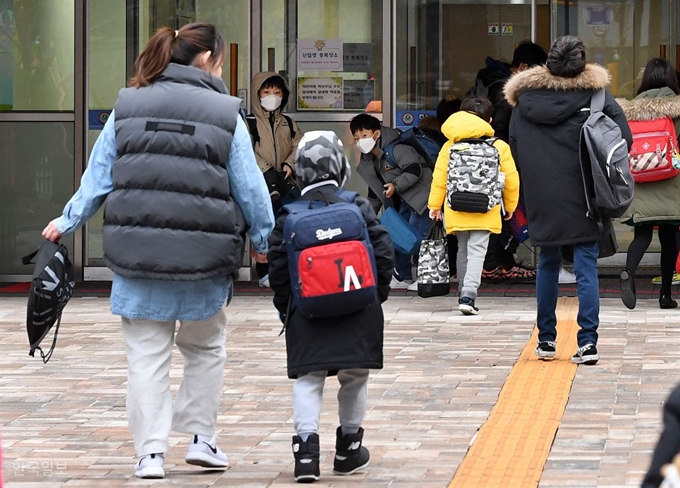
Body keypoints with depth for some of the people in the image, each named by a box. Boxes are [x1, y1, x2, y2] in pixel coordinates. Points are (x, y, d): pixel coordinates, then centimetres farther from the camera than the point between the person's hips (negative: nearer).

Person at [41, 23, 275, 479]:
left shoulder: (127, 107, 6)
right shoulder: (225, 114, -1)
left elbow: (98, 176, 8)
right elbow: (250, 189, 2)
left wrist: (68, 221, 19)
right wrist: (265, 240, 15)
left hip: (138, 256, 1)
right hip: (203, 257, -1)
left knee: (147, 355, 7)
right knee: (206, 348, 20)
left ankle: (151, 452, 3)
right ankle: (201, 437, 18)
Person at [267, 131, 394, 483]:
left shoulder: (289, 216, 0)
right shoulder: (358, 207, 0)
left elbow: (277, 265, 0)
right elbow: (383, 252, -1)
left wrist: (285, 309, 11)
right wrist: (377, 295, 12)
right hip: (356, 312, 0)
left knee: (308, 380, 2)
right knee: (354, 378, 14)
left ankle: (306, 443, -16)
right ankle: (349, 449, 22)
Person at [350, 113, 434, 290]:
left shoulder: (395, 149, -19)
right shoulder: (368, 161, 11)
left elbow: (414, 169, -27)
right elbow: (375, 191, 21)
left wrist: (396, 185, -28)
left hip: (421, 194, -10)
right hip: (405, 200, 10)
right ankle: (403, 277, 20)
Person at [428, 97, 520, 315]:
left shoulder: (450, 146, 0)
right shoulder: (499, 147, -2)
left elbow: (439, 177, -1)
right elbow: (511, 180, 2)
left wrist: (435, 205, 9)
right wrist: (510, 206, 17)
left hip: (457, 210, 2)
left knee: (463, 251, 17)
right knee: (477, 251, -4)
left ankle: (464, 295, 25)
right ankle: (468, 296, -20)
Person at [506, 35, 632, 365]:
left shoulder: (524, 97, 4)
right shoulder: (593, 93, -5)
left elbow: (514, 149, 8)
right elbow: (623, 138, -13)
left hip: (541, 199, 3)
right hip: (582, 200, -3)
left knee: (548, 266, 16)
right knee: (586, 268, 0)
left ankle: (546, 340, 19)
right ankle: (588, 342, -8)